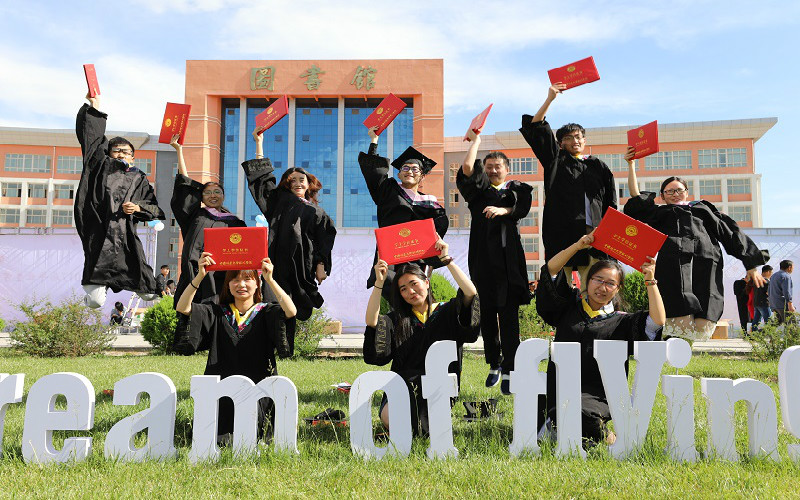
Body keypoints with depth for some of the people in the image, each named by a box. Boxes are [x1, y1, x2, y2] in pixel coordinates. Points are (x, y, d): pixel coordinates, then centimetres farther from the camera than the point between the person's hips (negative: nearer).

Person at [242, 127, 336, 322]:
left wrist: (321, 266, -3)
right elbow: (263, 176, 17)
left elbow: (323, 242, 9)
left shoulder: (317, 212, 15)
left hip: (304, 266, 0)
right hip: (281, 262, 0)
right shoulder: (281, 200, 19)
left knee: (301, 310, -3)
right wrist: (259, 143, 15)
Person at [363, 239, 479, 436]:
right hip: (402, 388, 1)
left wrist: (446, 259, -8)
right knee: (391, 420, -29)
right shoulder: (397, 320, 14)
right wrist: (379, 282, -9)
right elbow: (371, 321, -4)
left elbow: (471, 293, -8)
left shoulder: (446, 312, 9)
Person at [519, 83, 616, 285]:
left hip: (593, 232, 2)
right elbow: (536, 129, 5)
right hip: (562, 231, -2)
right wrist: (550, 99, 0)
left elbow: (610, 203, 16)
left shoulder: (598, 166, 18)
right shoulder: (556, 161, 14)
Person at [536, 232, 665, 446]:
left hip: (596, 396, -1)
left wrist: (650, 281, -9)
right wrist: (579, 245, -3)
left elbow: (658, 321, -5)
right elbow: (551, 270, 6)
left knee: (578, 412, -33)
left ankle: (603, 436, -3)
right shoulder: (570, 306, 14)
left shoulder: (621, 322, 10)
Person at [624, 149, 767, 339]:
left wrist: (751, 264, 18)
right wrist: (631, 165, 19)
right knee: (681, 327, -20)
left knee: (702, 330, -16)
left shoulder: (703, 208, 33)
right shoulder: (659, 213, 32)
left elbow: (730, 233, 26)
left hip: (706, 261, 1)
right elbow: (636, 198, 20)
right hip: (673, 262, -1)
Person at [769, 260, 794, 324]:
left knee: (777, 324, 9)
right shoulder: (786, 276, -8)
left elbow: (769, 291, 24)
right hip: (783, 305, -9)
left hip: (773, 305, 9)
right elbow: (786, 291, -19)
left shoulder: (774, 276, 21)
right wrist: (790, 304, -21)